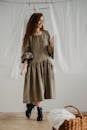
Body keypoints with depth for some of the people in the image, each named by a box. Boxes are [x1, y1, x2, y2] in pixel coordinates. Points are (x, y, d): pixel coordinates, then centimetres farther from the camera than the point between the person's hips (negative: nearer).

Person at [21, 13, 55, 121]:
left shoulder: (46, 33, 7)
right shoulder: (29, 36, -1)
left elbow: (49, 50, 9)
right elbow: (26, 52, -4)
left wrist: (51, 46, -13)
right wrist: (24, 66, -15)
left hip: (46, 64, 3)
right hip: (34, 64, -3)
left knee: (42, 88, 6)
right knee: (36, 88, -1)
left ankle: (31, 104, 29)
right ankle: (39, 110, 16)